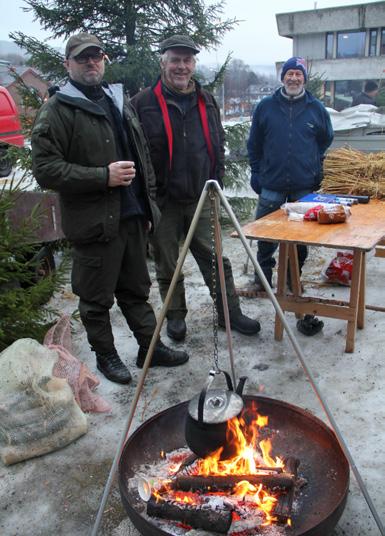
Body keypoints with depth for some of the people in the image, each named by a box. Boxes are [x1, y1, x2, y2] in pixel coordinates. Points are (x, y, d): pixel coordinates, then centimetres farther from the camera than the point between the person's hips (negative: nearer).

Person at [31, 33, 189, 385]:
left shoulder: (119, 101, 16)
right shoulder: (57, 111, -7)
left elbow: (143, 157, 21)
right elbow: (45, 169, -16)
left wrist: (148, 204, 16)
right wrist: (103, 176, -21)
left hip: (132, 217, 7)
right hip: (94, 222, -6)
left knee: (136, 289, 18)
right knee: (97, 298, 8)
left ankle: (150, 347, 31)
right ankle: (106, 355, 27)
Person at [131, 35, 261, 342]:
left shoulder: (207, 102, 11)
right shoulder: (143, 104, -5)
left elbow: (218, 146, 17)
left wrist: (216, 185, 10)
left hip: (201, 200, 3)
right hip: (162, 201, -3)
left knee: (215, 259, 8)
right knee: (168, 266, 9)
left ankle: (230, 311, 21)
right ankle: (176, 315, 26)